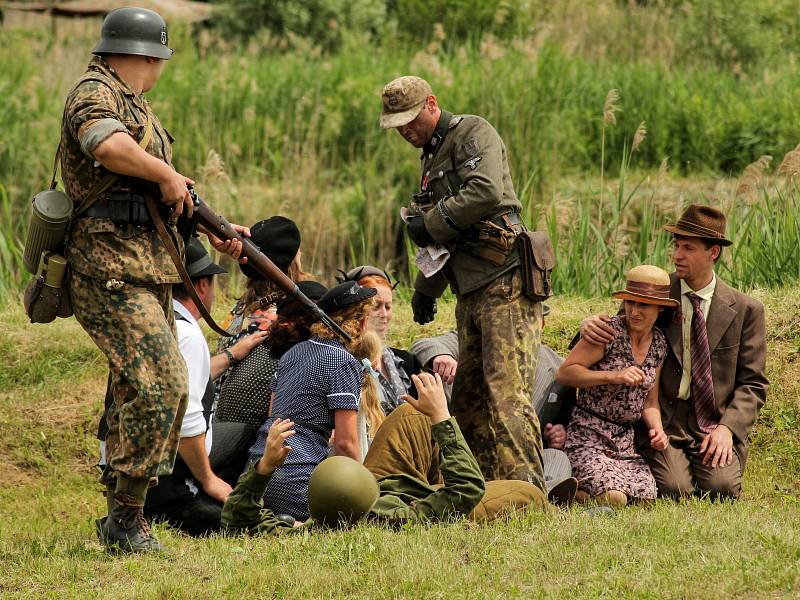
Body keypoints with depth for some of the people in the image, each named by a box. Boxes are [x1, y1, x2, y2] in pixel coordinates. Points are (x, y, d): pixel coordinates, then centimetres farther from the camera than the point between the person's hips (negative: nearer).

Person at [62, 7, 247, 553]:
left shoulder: (135, 106, 23)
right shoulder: (95, 94, -8)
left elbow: (170, 195, 26)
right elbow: (108, 145, -32)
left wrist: (216, 231, 15)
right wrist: (166, 174, -20)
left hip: (148, 270, 10)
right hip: (111, 267, -10)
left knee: (164, 388, 10)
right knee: (156, 384, -18)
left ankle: (124, 517, 15)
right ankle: (124, 517, -12)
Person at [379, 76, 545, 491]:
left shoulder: (472, 134, -5)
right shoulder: (433, 154, 23)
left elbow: (487, 191, -24)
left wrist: (430, 224, -13)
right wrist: (426, 288, 28)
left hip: (504, 285, -10)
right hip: (471, 293, 10)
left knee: (506, 392, -18)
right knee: (468, 397, 9)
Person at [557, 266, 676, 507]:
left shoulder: (659, 344, 9)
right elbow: (564, 373, -14)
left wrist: (657, 430, -3)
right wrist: (613, 376, -23)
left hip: (625, 441, 7)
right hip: (588, 437, -7)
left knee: (645, 499, -14)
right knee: (613, 499, -27)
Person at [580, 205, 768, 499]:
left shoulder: (745, 310, 4)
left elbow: (752, 384, 5)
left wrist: (728, 428, -12)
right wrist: (592, 326, -17)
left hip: (715, 427, 1)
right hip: (662, 423, 0)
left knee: (721, 488, -25)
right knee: (674, 490, -25)